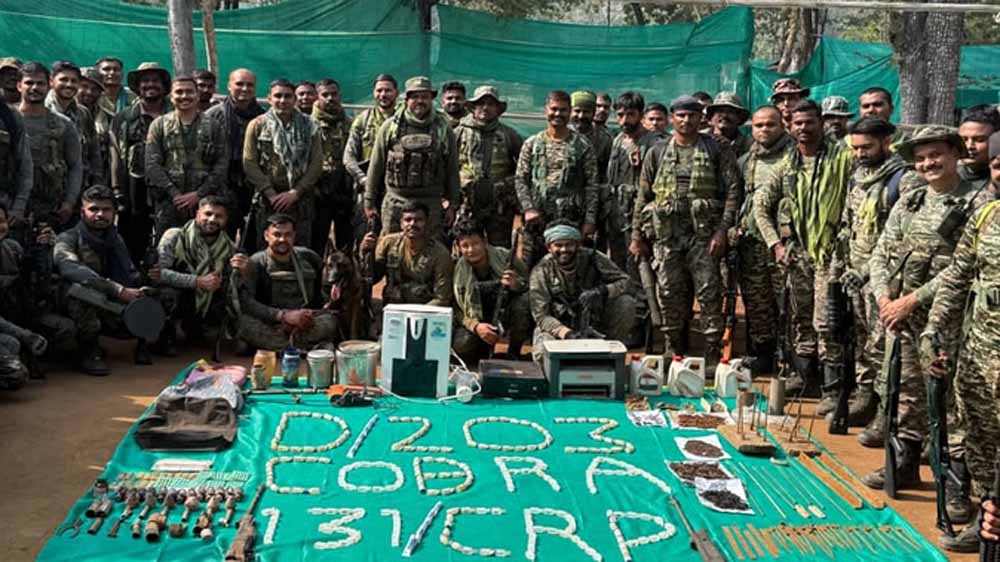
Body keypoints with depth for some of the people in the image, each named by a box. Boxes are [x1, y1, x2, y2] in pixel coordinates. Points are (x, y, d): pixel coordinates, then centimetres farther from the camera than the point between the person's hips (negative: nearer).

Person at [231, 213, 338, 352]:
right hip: (268, 325, -1)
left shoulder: (309, 258, 2)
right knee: (244, 322, -34)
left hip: (302, 325, 1)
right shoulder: (255, 264, -6)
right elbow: (244, 302, -19)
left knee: (329, 321, -28)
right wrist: (283, 315, -27)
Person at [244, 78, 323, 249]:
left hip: (301, 199, 1)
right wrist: (270, 193, -9)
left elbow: (316, 163, 1)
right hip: (268, 199, -1)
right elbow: (249, 164, -1)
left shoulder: (308, 126, 6)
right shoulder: (257, 125, 4)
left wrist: (295, 192, -9)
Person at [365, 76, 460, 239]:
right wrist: (370, 201, 6)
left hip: (431, 203, 0)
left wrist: (452, 205, 7)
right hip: (395, 203, 0)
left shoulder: (443, 129, 5)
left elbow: (452, 170, 9)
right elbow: (376, 166, 7)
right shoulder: (390, 126, 2)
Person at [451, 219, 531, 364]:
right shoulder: (460, 270, -10)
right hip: (480, 321, 1)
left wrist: (516, 284, -34)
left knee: (524, 299, -32)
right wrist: (476, 326, -29)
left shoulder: (504, 257, -15)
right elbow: (458, 310, -8)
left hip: (507, 314, -1)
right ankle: (486, 350, 11)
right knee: (461, 346, -28)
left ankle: (514, 353, -10)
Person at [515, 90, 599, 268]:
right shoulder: (532, 144, 8)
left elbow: (592, 184, 1)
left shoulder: (582, 145, 4)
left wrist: (590, 219, -6)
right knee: (529, 268, 3)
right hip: (536, 218, 1)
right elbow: (520, 180, 6)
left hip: (570, 220, -1)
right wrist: (528, 208, -8)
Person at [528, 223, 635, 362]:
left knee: (626, 302, -22)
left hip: (595, 321, 1)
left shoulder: (592, 258, -11)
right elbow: (541, 315, -17)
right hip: (559, 326, -1)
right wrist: (567, 333, -35)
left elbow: (625, 281, -12)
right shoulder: (541, 271, -13)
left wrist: (602, 291, -34)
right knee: (542, 354, -31)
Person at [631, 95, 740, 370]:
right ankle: (673, 353, 18)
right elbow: (643, 196, 13)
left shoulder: (717, 151, 5)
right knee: (669, 294, 6)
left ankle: (713, 355, 1)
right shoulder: (657, 153, 12)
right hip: (665, 233, 3)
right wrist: (636, 235, 8)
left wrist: (722, 231, -11)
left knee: (709, 294, -5)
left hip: (703, 233, -2)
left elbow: (732, 192, -1)